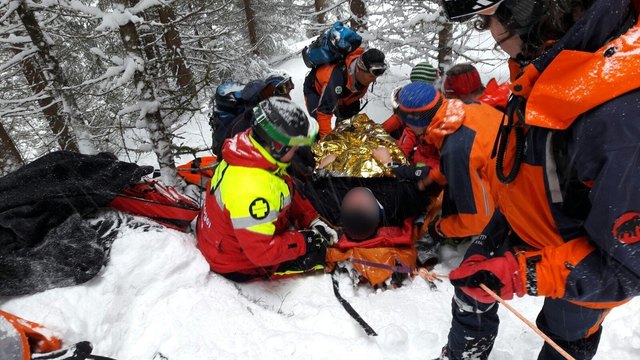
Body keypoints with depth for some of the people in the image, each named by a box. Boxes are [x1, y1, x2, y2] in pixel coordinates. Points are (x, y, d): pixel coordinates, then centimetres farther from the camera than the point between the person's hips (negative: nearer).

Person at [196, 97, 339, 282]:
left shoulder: (250, 151, -11)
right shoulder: (251, 189, -41)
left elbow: (288, 195, 3)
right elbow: (263, 253, -34)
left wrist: (312, 220, -4)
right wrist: (304, 241, -22)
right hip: (238, 264, -8)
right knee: (316, 253, -9)